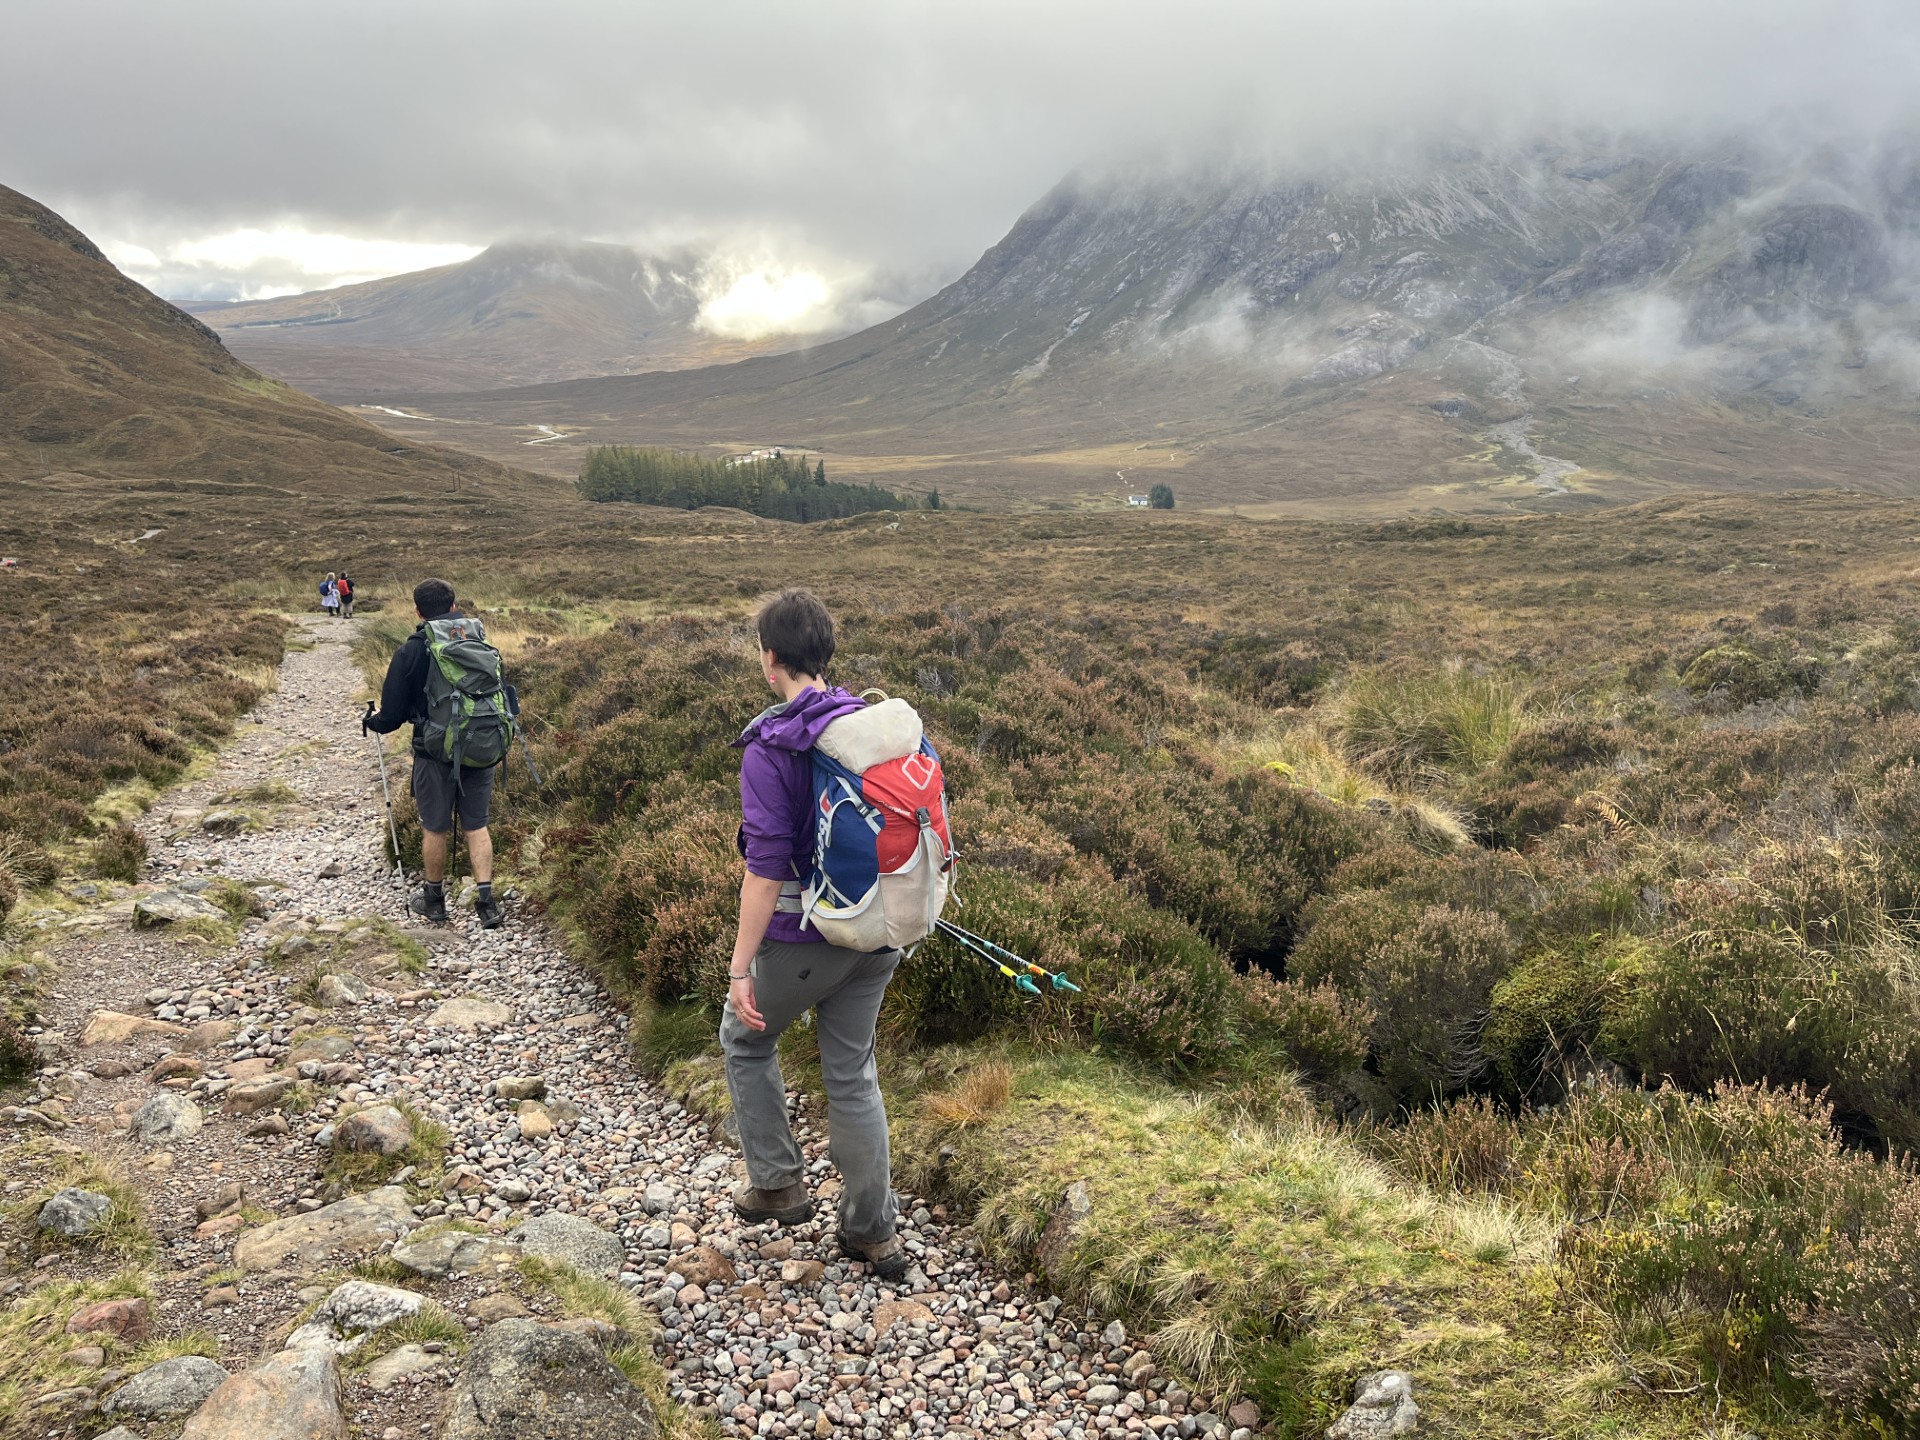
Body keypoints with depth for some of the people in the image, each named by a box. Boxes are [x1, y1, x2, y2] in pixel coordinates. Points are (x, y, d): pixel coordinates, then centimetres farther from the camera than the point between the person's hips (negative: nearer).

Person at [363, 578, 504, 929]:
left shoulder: (409, 653, -9)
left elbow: (392, 714, -5)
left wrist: (371, 722, 17)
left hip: (434, 753, -3)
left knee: (435, 828, 11)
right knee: (476, 825, 11)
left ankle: (434, 899, 27)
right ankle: (486, 901, 4)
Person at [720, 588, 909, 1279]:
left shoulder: (770, 747, -18)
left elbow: (767, 865, -22)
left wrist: (740, 968, -18)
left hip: (802, 937, -5)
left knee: (745, 1039, 22)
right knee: (853, 1074, 16)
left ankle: (778, 1183, 26)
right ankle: (873, 1232, 24)